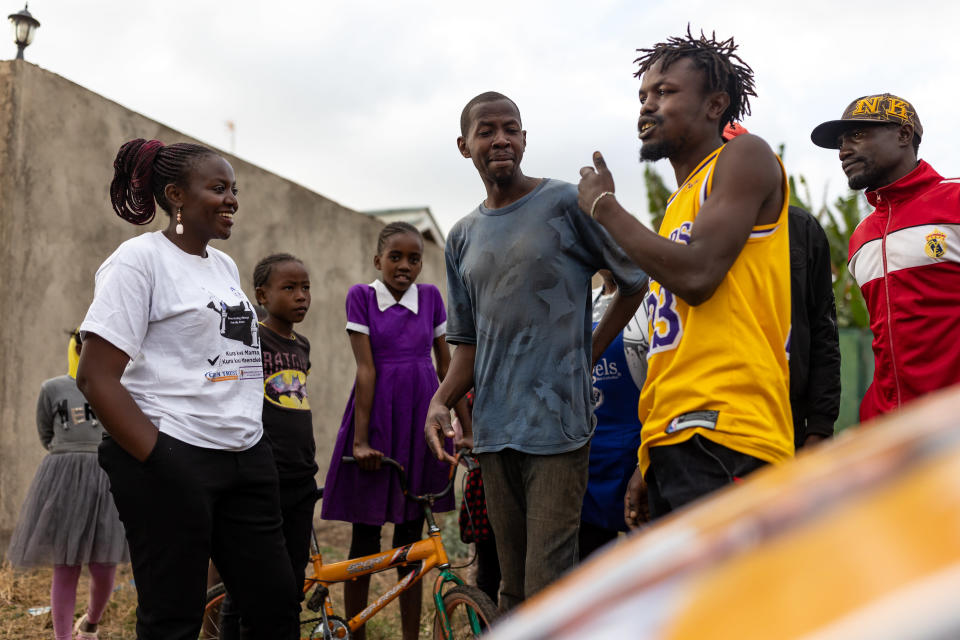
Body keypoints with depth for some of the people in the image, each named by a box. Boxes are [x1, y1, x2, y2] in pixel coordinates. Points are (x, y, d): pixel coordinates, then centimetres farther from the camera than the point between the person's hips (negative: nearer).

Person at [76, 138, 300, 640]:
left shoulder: (224, 265, 15)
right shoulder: (141, 258, -6)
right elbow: (96, 376, -13)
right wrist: (160, 462, -17)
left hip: (245, 461, 7)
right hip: (172, 463, -7)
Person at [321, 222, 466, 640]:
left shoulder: (430, 297, 7)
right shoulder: (362, 296, -2)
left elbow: (446, 366, 10)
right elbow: (366, 369, -9)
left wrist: (468, 426, 9)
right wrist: (360, 439, -12)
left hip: (421, 418, 3)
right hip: (377, 415, -3)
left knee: (411, 535, 8)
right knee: (365, 536, 3)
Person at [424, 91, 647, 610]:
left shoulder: (566, 204, -1)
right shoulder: (462, 238, 15)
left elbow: (635, 281, 6)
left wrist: (587, 355, 3)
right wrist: (439, 403, 1)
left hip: (556, 427, -5)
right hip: (494, 431, 5)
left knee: (547, 592, -11)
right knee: (513, 593, 10)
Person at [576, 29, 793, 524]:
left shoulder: (743, 159, 0)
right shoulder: (679, 205, 25)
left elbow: (697, 274, -16)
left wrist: (604, 207, -2)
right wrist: (647, 463, 20)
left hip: (722, 437, -9)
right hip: (670, 446, 9)